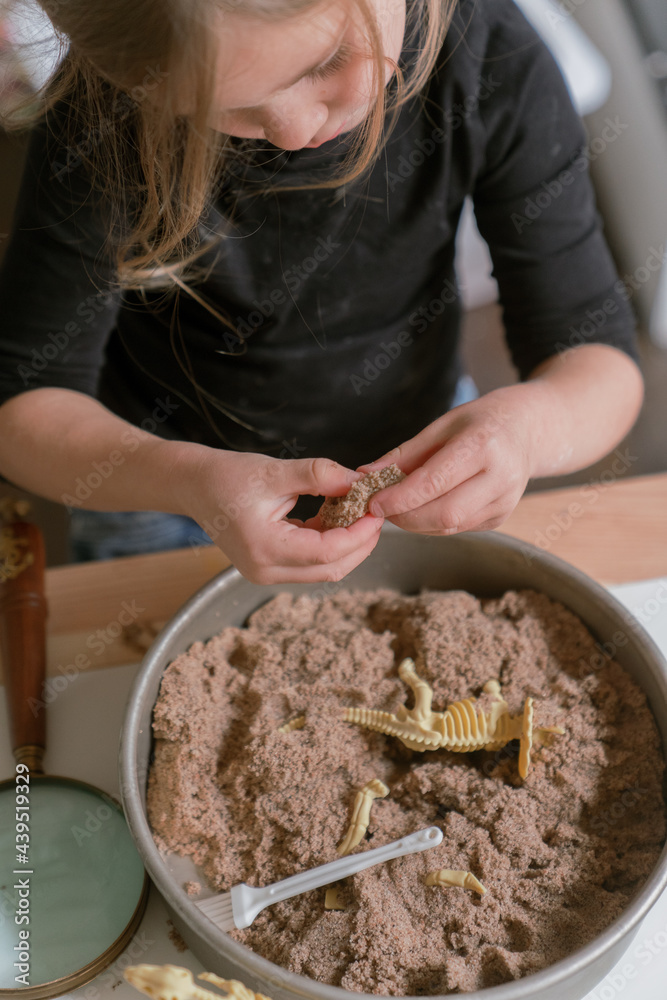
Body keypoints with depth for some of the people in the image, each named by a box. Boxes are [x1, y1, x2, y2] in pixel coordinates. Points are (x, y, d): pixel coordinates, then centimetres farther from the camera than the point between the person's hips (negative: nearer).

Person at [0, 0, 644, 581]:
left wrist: (528, 423, -40)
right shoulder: (101, 126, -27)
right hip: (155, 478, 0)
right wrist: (187, 482, -40)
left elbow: (601, 354, -18)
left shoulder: (492, 57, -23)